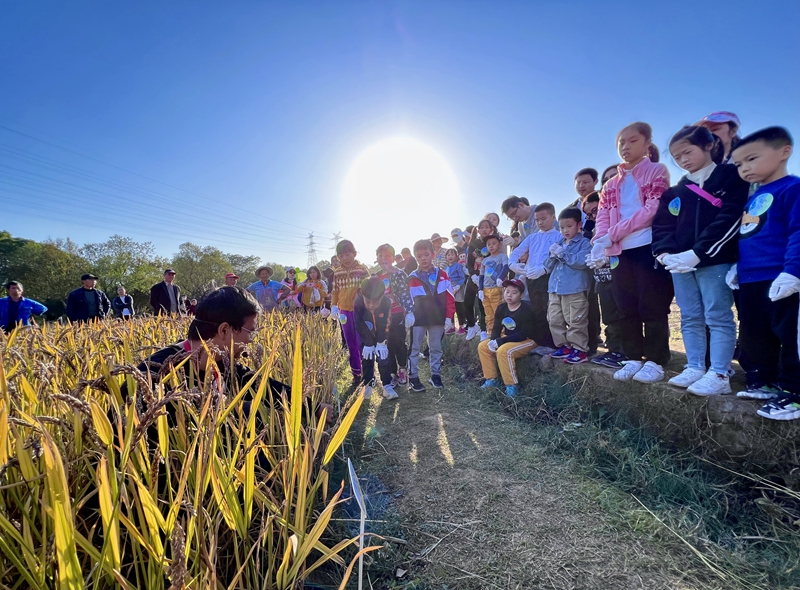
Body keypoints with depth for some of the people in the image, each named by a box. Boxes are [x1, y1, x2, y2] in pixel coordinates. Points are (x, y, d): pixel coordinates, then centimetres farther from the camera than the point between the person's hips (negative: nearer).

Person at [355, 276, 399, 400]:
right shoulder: (358, 303, -30)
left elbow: (384, 325, -22)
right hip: (366, 337, 1)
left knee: (384, 359, -3)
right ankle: (368, 385, 16)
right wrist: (368, 344, -19)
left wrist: (382, 343, -21)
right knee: (366, 359, 5)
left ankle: (387, 385, 5)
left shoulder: (387, 302, -30)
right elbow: (360, 326, -22)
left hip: (382, 336, 0)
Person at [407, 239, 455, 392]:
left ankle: (435, 375, 25)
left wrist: (448, 317, -2)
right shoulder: (412, 278, -4)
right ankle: (413, 377, 14)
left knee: (436, 348, 12)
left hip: (438, 319, 2)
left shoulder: (442, 275, 1)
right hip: (418, 320, -1)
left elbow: (449, 298, 2)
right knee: (414, 348, 3)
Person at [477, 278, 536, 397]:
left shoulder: (526, 310, -21)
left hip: (527, 341, -8)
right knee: (483, 346, -2)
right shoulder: (501, 307, 0)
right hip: (508, 339, 8)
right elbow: (497, 328, 5)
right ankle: (492, 379, 5)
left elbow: (524, 334, -25)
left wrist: (500, 341, -28)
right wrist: (494, 341, -18)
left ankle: (512, 385, -20)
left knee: (503, 351, -33)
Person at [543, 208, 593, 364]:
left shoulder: (584, 243, -3)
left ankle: (580, 350, 9)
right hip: (555, 289, 7)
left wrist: (562, 253, -15)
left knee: (576, 322, -2)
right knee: (554, 320, 11)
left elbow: (582, 261, -21)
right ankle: (564, 346, 22)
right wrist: (553, 256, -4)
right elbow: (548, 267, 17)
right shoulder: (558, 244, 17)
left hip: (575, 290, -7)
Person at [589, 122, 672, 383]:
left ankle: (655, 361, 8)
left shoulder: (657, 171, 3)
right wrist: (600, 243, -15)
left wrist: (613, 234, -17)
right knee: (627, 309, 7)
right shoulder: (612, 184, 18)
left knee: (652, 307, -2)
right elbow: (603, 218, 6)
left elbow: (652, 210, -11)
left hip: (649, 246, -5)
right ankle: (634, 359, 16)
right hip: (620, 252, 5)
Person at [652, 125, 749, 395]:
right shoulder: (674, 192, 16)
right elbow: (662, 226, 11)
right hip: (679, 263, 6)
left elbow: (730, 219, -10)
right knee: (690, 318, 8)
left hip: (715, 261, -5)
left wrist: (697, 253, -18)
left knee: (718, 317, -2)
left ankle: (719, 375, 3)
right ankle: (695, 368, 16)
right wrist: (664, 252, -9)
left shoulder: (731, 178, 1)